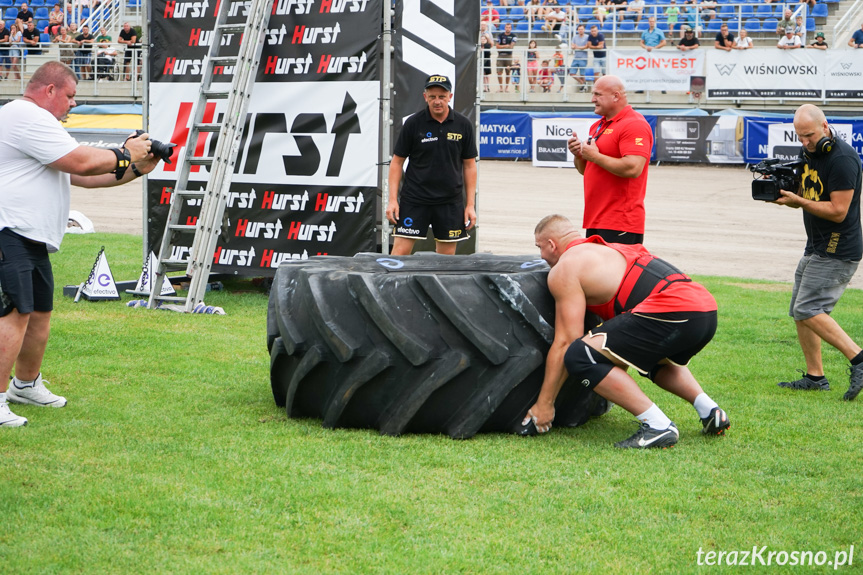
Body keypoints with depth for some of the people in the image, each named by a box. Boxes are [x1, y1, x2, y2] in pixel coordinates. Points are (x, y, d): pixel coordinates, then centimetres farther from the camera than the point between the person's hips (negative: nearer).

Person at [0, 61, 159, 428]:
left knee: (39, 312, 18)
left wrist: (136, 170, 15)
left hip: (30, 239, 11)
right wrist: (126, 155, -1)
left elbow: (83, 178, 24)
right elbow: (82, 163, -17)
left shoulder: (36, 122, 25)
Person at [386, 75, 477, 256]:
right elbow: (397, 162, 2)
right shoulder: (413, 123, -4)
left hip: (450, 202, 2)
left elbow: (469, 166, 7)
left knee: (447, 256, 6)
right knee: (400, 251, -8)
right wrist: (392, 199, -5)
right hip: (414, 199, -2)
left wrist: (470, 205, 4)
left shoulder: (464, 125, 1)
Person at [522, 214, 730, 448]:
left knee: (579, 356, -9)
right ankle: (710, 410, 21)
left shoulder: (565, 269, 6)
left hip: (672, 314, -10)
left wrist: (544, 403, 6)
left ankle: (657, 425, -11)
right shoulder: (611, 250, 33)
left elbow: (565, 342, 1)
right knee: (651, 357, 38)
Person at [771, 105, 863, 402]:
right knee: (799, 312, 10)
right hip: (816, 248, 10)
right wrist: (782, 192, -2)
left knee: (808, 310, -16)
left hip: (838, 251, -10)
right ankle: (815, 377, 16)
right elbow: (805, 197, 17)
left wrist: (798, 200, -21)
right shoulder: (810, 154, 11)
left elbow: (838, 211, -22)